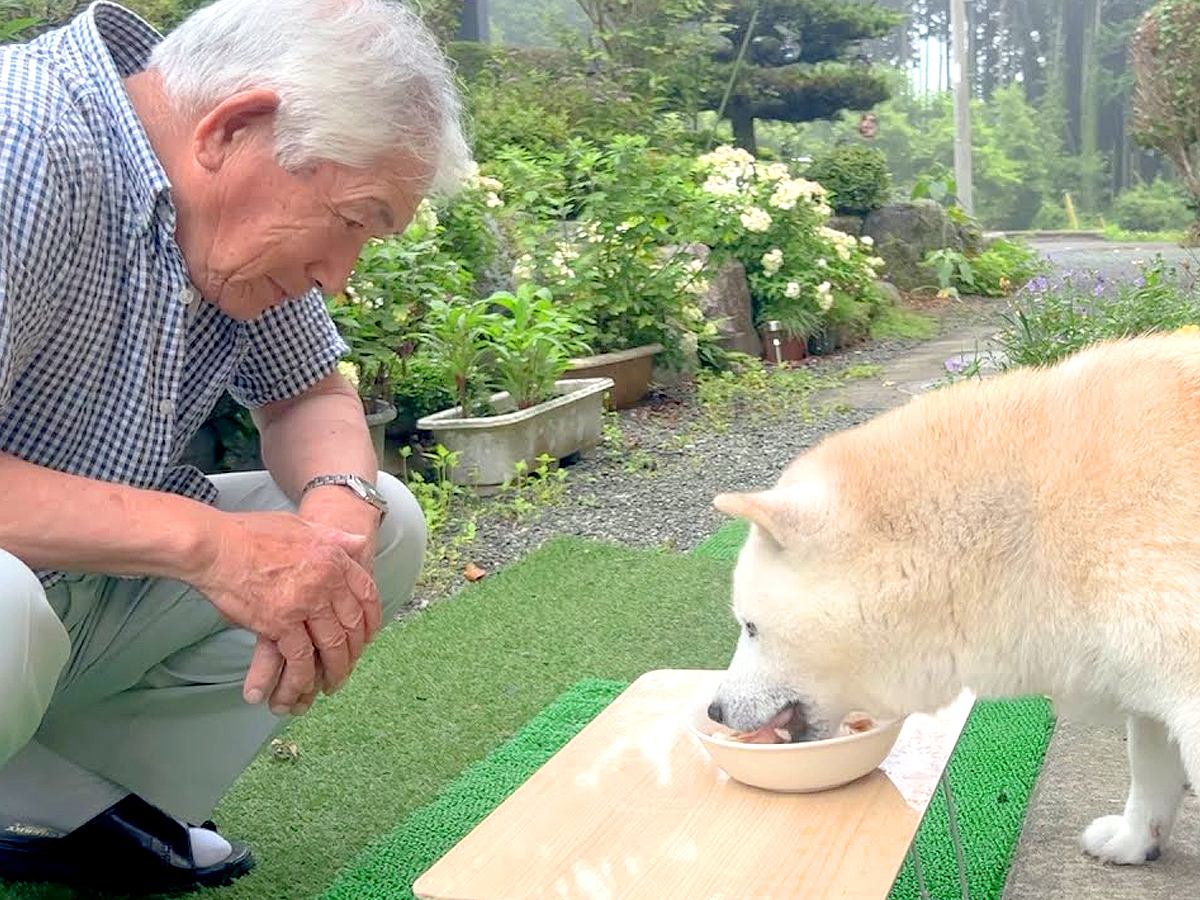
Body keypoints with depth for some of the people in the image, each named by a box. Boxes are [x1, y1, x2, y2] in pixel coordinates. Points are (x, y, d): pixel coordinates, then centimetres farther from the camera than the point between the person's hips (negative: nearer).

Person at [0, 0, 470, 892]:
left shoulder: (232, 206, -4)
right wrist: (203, 540, -32)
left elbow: (310, 394, 6)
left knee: (385, 525, -2)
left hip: (91, 595, 8)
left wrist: (340, 501, -15)